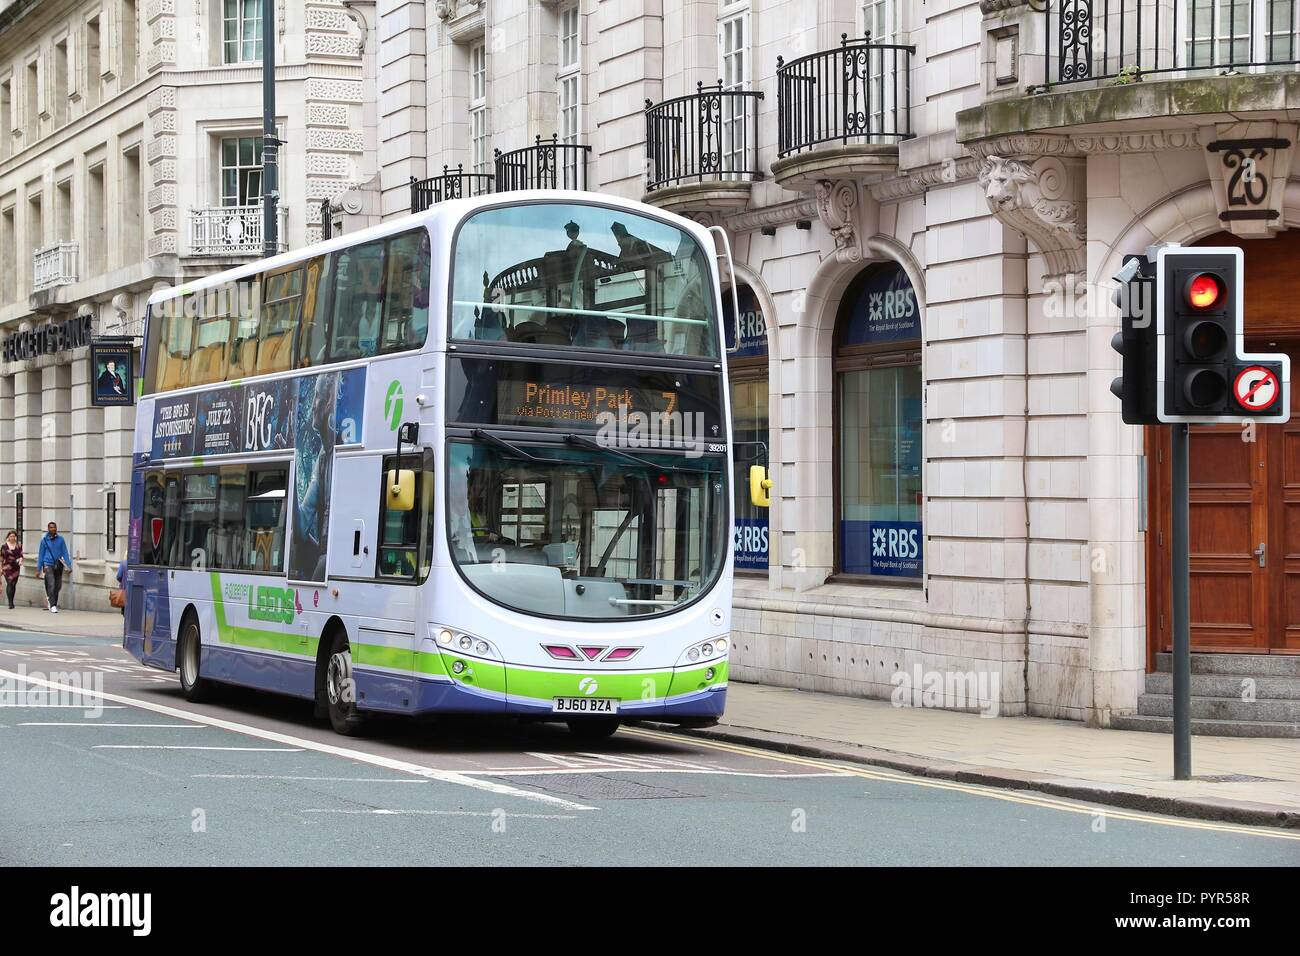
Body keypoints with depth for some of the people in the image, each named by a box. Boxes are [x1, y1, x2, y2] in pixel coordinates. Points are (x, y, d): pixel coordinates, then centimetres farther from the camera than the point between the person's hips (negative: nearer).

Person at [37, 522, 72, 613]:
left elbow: (65, 553, 4)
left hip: (58, 566, 3)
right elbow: (41, 555, 7)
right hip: (48, 565, -3)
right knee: (51, 585, -14)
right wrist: (38, 569, 7)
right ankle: (53, 606, -13)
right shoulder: (44, 540, 1)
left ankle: (50, 599, 33)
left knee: (57, 586, 9)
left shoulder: (60, 540, 3)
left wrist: (68, 565, -6)